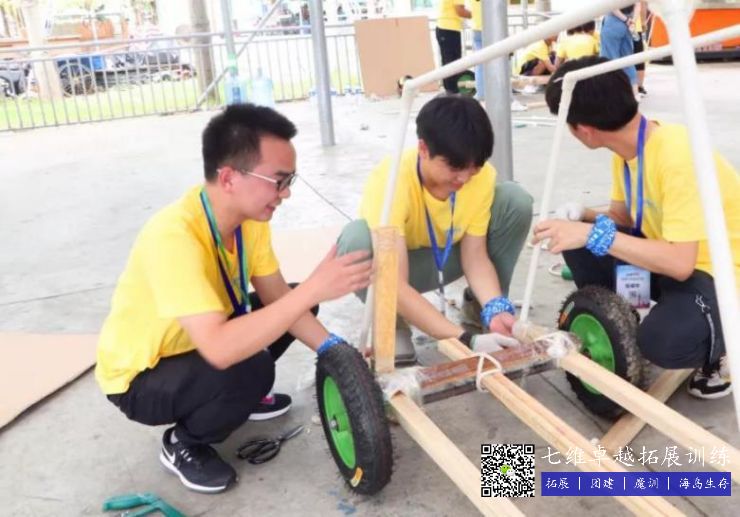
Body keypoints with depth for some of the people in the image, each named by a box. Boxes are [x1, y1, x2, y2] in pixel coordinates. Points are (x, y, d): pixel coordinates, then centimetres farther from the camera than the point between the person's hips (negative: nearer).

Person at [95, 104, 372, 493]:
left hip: (199, 344, 8)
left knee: (296, 303, 1)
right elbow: (219, 349, -45)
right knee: (249, 370, -33)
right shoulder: (174, 237, -37)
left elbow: (276, 296, -5)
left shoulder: (249, 213, -13)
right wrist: (313, 290, -47)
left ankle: (240, 396, 19)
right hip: (139, 377, -7)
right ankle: (183, 444, -2)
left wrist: (332, 349, -19)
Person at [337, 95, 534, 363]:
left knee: (515, 201, -20)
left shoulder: (481, 175, -23)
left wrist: (496, 309, -35)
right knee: (356, 239, -39)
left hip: (448, 256, 4)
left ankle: (482, 305, 0)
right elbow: (395, 284, -41)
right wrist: (465, 339, -47)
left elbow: (475, 256, -16)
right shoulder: (392, 179, -37)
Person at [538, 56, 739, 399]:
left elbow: (680, 263, -34)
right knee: (578, 241, -9)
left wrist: (594, 234, -35)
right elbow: (623, 217, 7)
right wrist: (585, 219, -14)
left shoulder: (677, 156, -30)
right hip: (671, 256, 8)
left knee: (663, 343, -34)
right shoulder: (627, 148, -4)